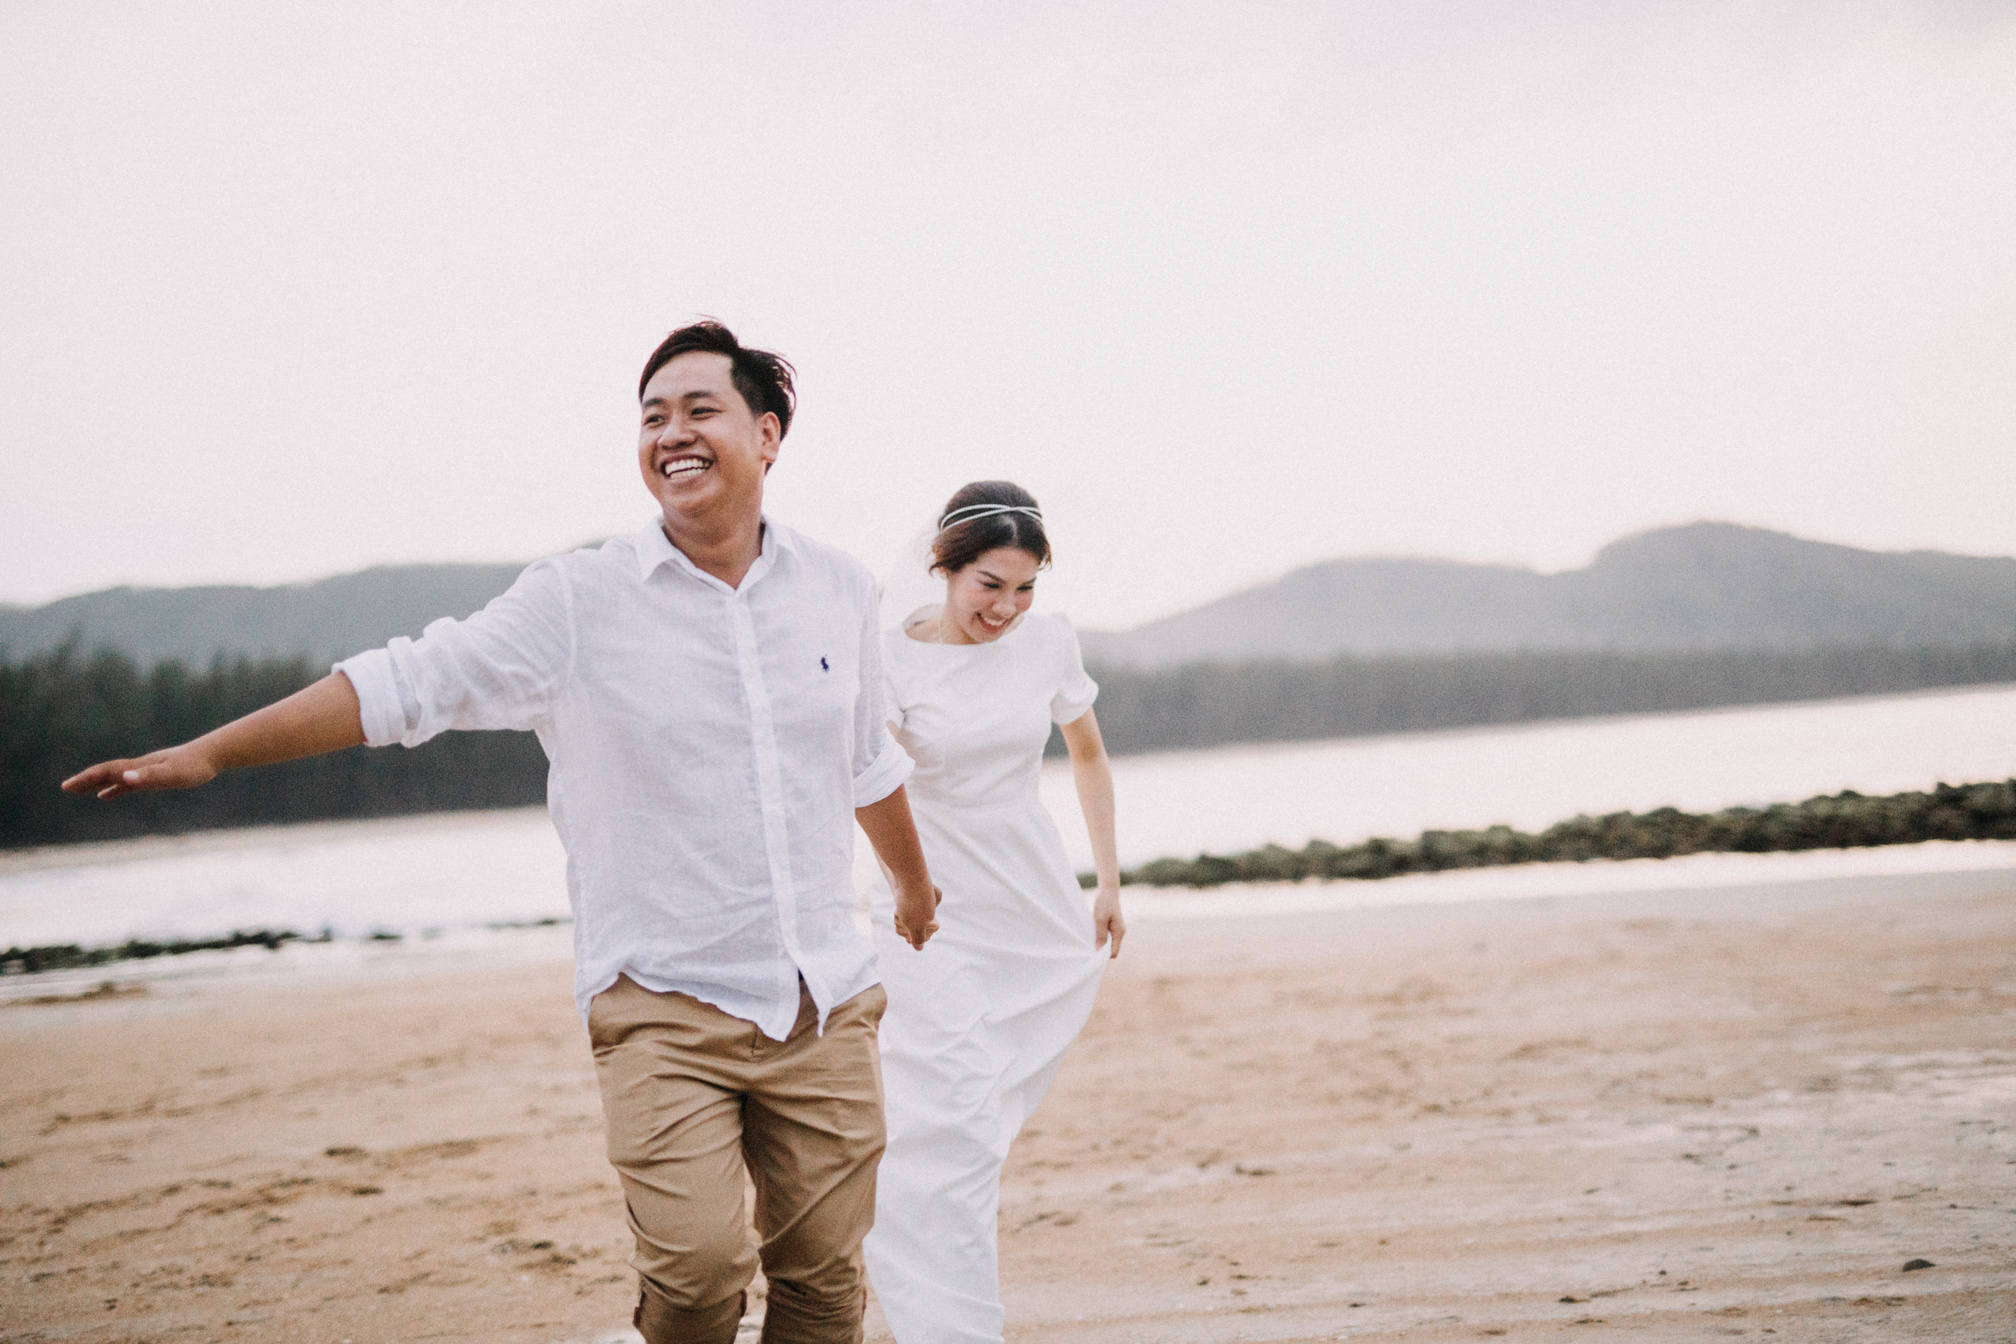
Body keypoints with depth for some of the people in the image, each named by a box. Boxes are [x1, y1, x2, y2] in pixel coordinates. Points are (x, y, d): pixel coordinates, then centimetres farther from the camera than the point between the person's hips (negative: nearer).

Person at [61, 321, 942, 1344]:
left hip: (823, 999, 3)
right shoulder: (580, 602, -3)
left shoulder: (838, 590, 8)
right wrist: (206, 755, -9)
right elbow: (406, 684, -4)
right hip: (663, 1000, -3)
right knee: (696, 1262, -19)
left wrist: (914, 888, 39)